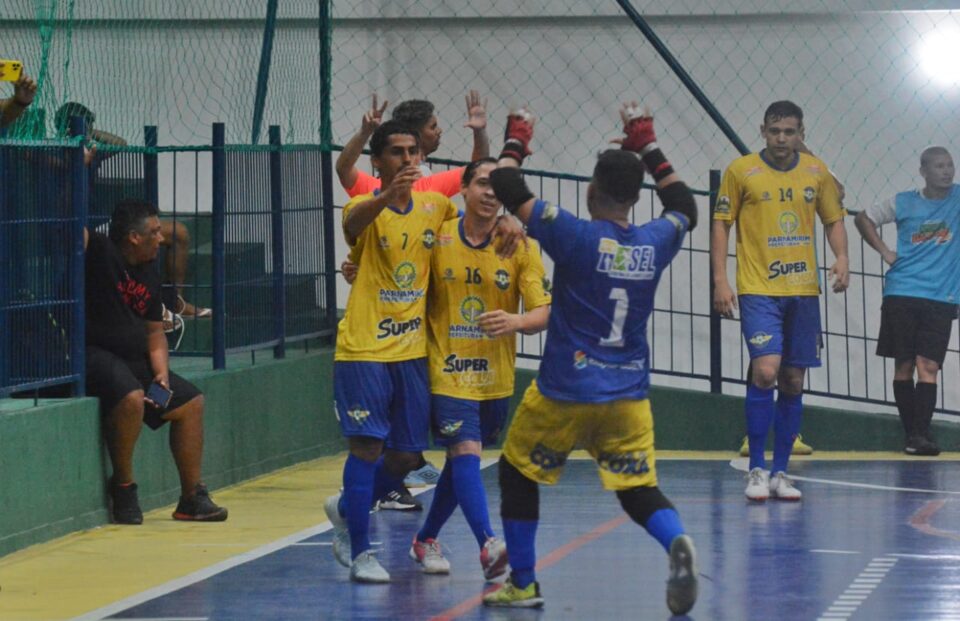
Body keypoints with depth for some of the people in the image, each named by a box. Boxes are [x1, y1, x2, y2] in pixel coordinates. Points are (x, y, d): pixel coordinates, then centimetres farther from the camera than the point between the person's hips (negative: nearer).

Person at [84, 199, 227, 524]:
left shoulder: (149, 275, 13)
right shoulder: (99, 253, -12)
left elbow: (153, 330, 16)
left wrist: (161, 373, 3)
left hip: (135, 361, 10)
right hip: (95, 355, -10)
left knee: (191, 402, 9)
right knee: (131, 398, -36)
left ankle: (192, 498, 16)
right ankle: (123, 485, -15)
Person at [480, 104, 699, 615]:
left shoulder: (576, 237, -13)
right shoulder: (655, 243, 0)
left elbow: (508, 189, -9)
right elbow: (684, 207, 24)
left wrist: (515, 143, 10)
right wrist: (648, 146, 29)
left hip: (563, 394, -3)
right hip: (629, 396, 3)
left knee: (517, 474, 17)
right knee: (640, 492, 6)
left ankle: (522, 583, 21)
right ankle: (677, 543, -26)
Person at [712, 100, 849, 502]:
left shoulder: (816, 172, 8)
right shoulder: (741, 171, -1)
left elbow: (834, 221, 15)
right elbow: (721, 225, 1)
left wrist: (841, 259, -4)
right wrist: (720, 280, -7)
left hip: (803, 290, 4)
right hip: (758, 289, -4)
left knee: (793, 382, 6)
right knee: (765, 371, -18)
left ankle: (780, 473, 15)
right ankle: (756, 469, -8)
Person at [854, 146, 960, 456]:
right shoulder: (904, 203, 6)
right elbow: (864, 219, 16)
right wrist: (884, 251, 6)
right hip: (902, 294, 1)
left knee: (928, 367, -9)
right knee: (904, 366, 2)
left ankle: (921, 433, -14)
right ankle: (911, 433, 9)